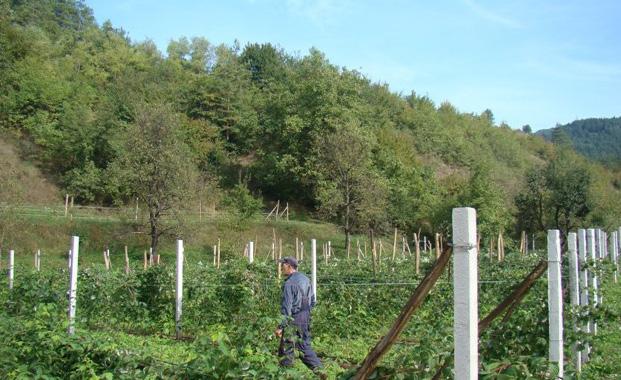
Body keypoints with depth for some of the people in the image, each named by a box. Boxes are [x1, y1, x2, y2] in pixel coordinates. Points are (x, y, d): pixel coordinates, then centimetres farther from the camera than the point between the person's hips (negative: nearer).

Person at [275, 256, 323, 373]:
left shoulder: (289, 283, -18)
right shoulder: (305, 279, 7)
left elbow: (286, 307, -21)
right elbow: (313, 301, 14)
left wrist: (281, 326, -18)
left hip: (293, 319, -8)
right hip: (306, 318, 8)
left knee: (287, 348, 4)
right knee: (305, 345, 16)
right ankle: (318, 369, 12)